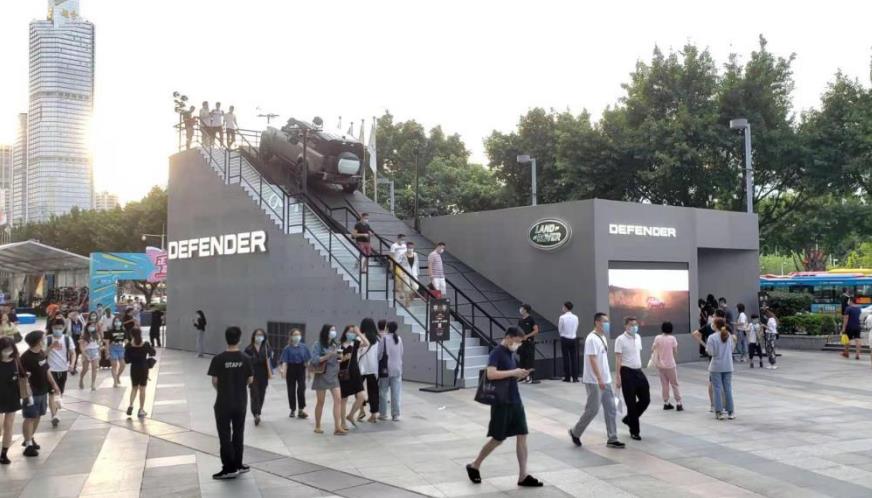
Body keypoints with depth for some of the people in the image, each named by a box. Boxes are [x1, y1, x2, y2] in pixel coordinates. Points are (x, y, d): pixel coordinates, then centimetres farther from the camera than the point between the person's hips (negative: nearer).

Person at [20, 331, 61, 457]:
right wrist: (28, 394, -26)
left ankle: (30, 439, 30)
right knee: (30, 418, -3)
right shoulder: (26, 357, -19)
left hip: (42, 391, 8)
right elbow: (25, 378, -22)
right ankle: (28, 445, 0)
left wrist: (54, 385, 20)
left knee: (37, 417, 16)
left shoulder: (42, 354, 7)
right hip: (32, 393, -8)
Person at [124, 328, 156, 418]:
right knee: (142, 389, 9)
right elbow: (153, 353, 6)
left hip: (134, 369, 1)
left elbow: (126, 360, -8)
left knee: (134, 388, 20)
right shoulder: (146, 344, -10)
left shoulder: (129, 346, -11)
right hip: (144, 368, 0)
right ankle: (141, 410, 12)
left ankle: (130, 405, 1)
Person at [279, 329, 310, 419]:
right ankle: (292, 410, 21)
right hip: (291, 369, -1)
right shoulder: (287, 348, -3)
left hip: (301, 369, 1)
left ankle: (301, 410, -7)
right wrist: (283, 370, -25)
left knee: (301, 389, -10)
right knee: (291, 390, 8)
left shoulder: (303, 347, 3)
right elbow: (284, 361, -10)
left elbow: (308, 359, 8)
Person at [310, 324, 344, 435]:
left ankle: (337, 427, -13)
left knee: (338, 399, -10)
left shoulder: (335, 345, 11)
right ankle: (317, 426, 19)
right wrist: (329, 355, -21)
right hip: (322, 376, -4)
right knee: (320, 401, 5)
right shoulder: (318, 345, -5)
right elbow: (315, 360, -15)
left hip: (334, 376, 4)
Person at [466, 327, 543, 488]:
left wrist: (519, 375, 2)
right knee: (498, 439, 2)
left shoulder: (511, 353, 12)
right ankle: (474, 466, 21)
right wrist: (513, 372, -25)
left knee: (522, 436, 3)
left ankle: (523, 476, 7)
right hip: (501, 403, -8)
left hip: (515, 401, 8)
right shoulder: (496, 353, -14)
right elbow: (491, 374, -30)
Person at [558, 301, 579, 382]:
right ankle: (575, 377, 6)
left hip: (565, 339, -3)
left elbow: (559, 330, -4)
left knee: (566, 358, 4)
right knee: (574, 358, 6)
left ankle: (567, 377, 7)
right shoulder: (575, 317, -1)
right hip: (573, 339, 3)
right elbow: (576, 329, 6)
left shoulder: (562, 317, -12)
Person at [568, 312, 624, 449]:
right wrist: (599, 379, -28)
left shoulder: (603, 337, 12)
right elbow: (592, 360, -24)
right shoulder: (592, 339, -18)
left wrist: (604, 379, 20)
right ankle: (575, 432, 15)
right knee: (592, 410, -3)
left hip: (606, 380, 9)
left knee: (611, 409, 8)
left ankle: (612, 439, 13)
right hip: (594, 382, -9)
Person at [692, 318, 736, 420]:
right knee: (728, 389, 10)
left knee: (717, 389, 3)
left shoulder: (712, 337, -13)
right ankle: (730, 412, 13)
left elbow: (710, 352, -14)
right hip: (728, 366, 3)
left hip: (716, 367, -3)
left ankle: (719, 412, 4)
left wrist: (706, 347, 5)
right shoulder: (729, 336, 0)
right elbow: (732, 349, 7)